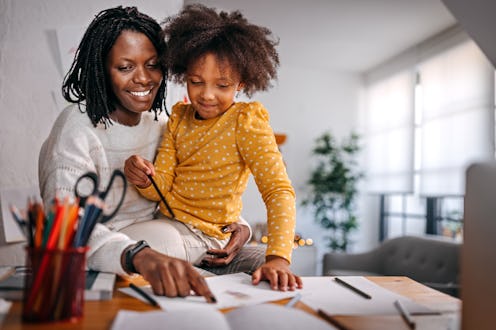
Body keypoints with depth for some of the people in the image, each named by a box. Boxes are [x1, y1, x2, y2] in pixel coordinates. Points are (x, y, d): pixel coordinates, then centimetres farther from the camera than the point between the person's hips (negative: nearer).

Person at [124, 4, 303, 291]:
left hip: (204, 234, -6)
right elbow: (163, 188, 1)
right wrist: (146, 179, -24)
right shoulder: (179, 117, 4)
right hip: (167, 222, 6)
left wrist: (278, 258, -36)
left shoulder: (246, 123, -14)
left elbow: (279, 191, -23)